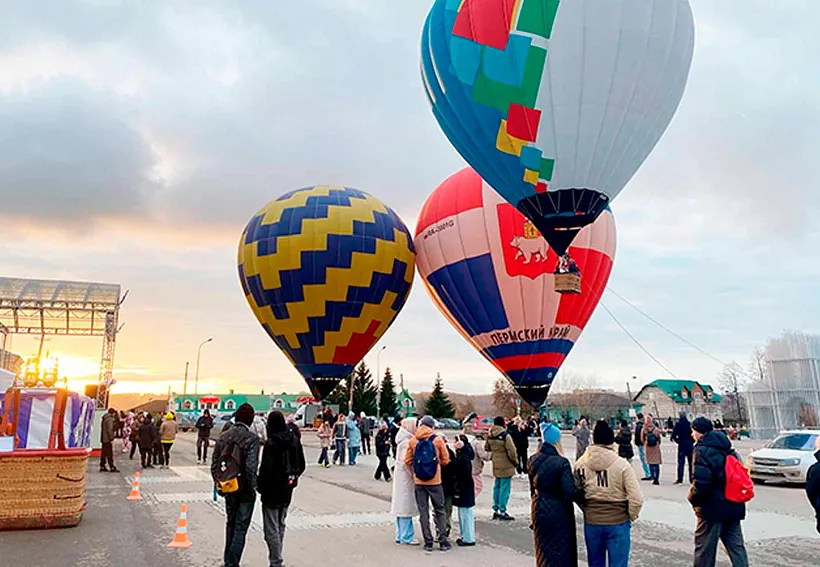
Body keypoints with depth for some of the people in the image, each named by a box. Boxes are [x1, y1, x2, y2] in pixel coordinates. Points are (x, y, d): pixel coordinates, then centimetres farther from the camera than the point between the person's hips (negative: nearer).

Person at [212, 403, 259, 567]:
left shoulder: (223, 437, 2)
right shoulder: (252, 438, -16)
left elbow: (214, 465, 5)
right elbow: (251, 467, -23)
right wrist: (253, 486, -12)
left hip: (228, 489, 6)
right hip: (245, 491, -6)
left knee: (230, 523, 23)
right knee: (240, 528, 4)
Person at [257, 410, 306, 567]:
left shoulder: (271, 443, -20)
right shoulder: (294, 440, 1)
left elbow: (266, 468, -22)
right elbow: (301, 465, 8)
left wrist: (260, 486, -8)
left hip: (272, 490, -7)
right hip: (287, 490, 7)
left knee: (272, 529, 3)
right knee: (280, 526, 21)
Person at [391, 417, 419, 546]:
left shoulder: (405, 440, 13)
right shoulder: (407, 442, -18)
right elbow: (406, 462, -22)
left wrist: (414, 474, 14)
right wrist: (414, 475, -13)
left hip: (401, 476, 10)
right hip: (406, 477, -10)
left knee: (401, 507, 14)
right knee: (406, 506, -3)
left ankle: (400, 536, 21)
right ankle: (406, 537, 2)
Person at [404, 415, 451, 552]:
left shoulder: (413, 440, -2)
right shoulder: (438, 440, -6)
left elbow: (407, 461, 1)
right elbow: (445, 460, -1)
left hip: (418, 481, 1)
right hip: (435, 480, -1)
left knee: (423, 511, 8)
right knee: (439, 511, 10)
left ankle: (428, 542, 10)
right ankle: (443, 541, 10)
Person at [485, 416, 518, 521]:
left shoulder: (489, 436, 0)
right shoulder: (505, 436, -21)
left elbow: (487, 448, 14)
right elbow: (512, 452, -18)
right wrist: (515, 461, -1)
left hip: (496, 466, 7)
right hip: (506, 466, -7)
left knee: (497, 487, 18)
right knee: (504, 488, 0)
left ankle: (496, 510, 25)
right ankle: (502, 512, 3)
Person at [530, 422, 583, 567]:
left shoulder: (533, 461, 1)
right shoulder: (561, 463, -19)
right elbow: (570, 492, -22)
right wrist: (583, 493, -6)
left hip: (539, 512, 6)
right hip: (559, 514, -6)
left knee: (544, 552, 19)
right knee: (562, 553, 8)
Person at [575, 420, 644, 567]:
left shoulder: (580, 464, -5)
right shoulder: (622, 464, -15)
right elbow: (637, 499, -16)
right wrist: (631, 517, 1)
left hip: (591, 522, 3)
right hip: (618, 523, -3)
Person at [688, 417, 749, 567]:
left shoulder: (702, 450, -16)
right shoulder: (727, 449, 10)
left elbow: (701, 482, -24)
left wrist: (693, 498, -8)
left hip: (712, 508, -8)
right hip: (733, 507, 8)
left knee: (704, 549, 5)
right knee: (736, 546, 12)